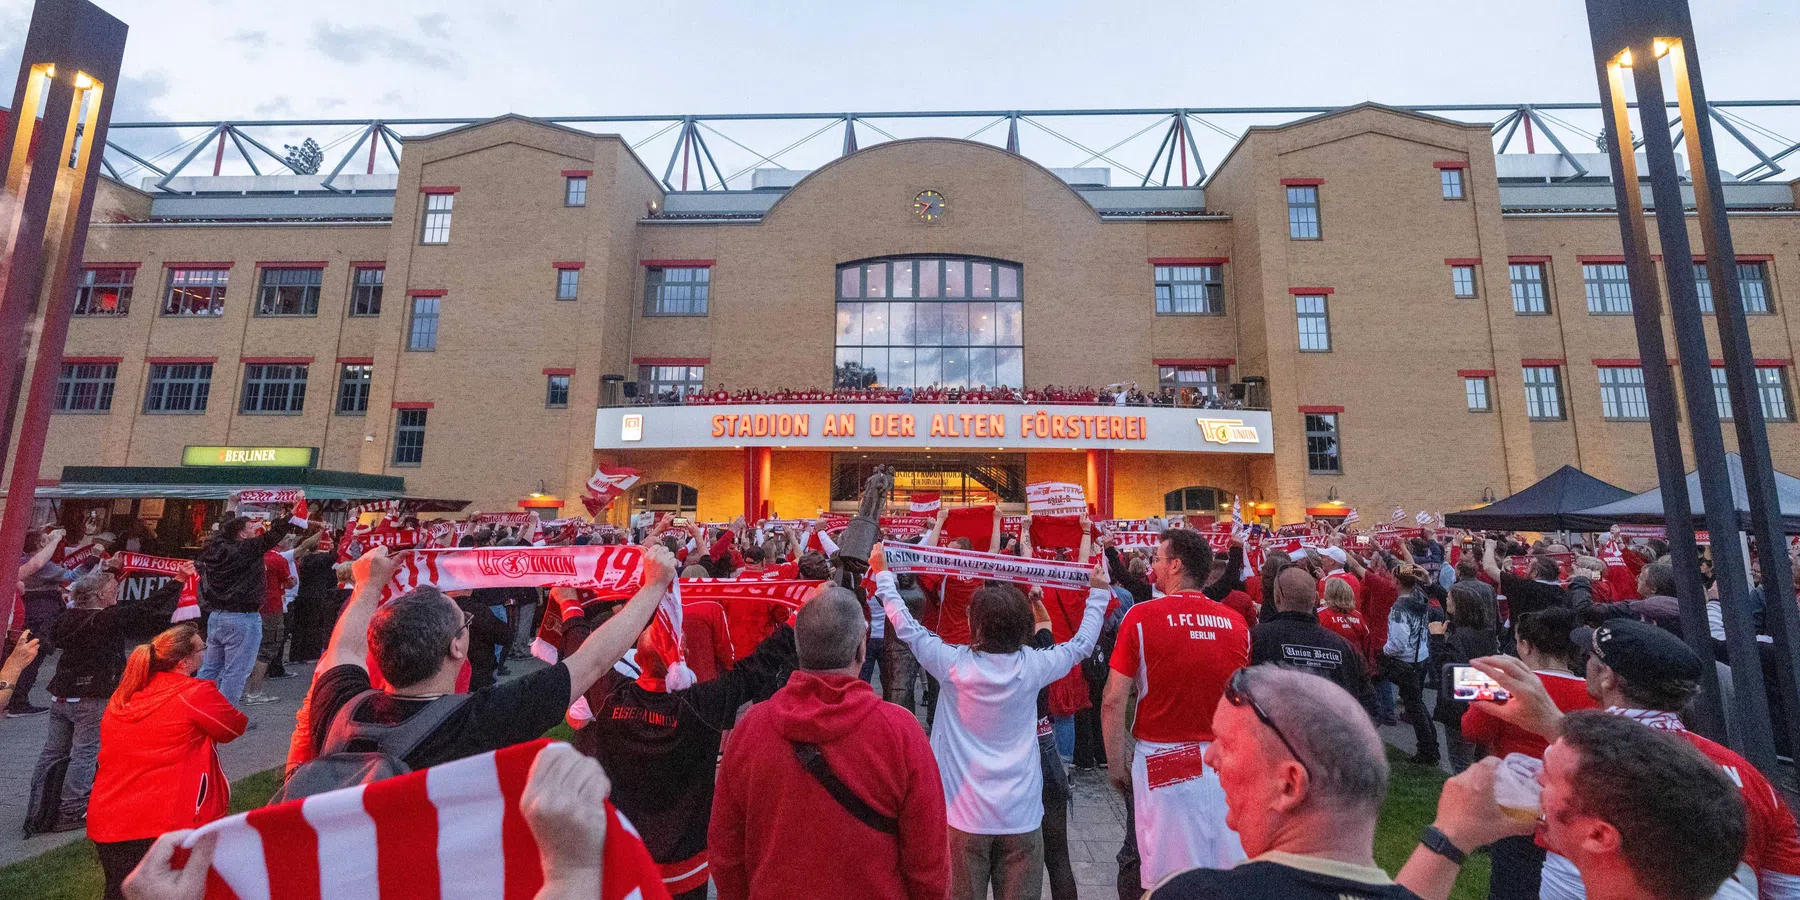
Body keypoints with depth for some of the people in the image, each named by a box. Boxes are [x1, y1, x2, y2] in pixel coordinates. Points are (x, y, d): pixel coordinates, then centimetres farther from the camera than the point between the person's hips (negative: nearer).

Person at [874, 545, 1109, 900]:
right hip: (1021, 817, 2)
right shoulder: (1033, 666, -10)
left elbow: (905, 626, -4)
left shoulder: (953, 664, -15)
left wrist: (883, 574, 7)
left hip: (966, 815, -1)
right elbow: (1081, 644, 7)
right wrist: (1098, 594, 20)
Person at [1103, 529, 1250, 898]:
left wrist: (1115, 763, -2)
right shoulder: (1236, 623, -4)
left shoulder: (1141, 616, -14)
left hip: (1160, 760, -3)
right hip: (1222, 763, 3)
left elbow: (1114, 701, -13)